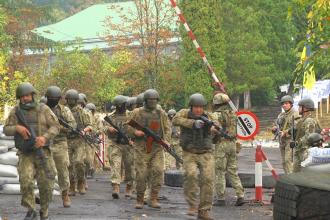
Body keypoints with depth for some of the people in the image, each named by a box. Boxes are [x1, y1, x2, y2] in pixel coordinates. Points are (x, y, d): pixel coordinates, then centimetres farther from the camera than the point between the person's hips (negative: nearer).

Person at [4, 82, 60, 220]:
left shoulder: (43, 109, -1)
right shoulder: (16, 112, 3)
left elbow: (55, 127, -4)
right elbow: (6, 130, 2)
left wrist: (44, 137, -22)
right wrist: (17, 128, -19)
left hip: (43, 152, 0)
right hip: (25, 154, 0)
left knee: (46, 185, -3)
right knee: (26, 181, -20)